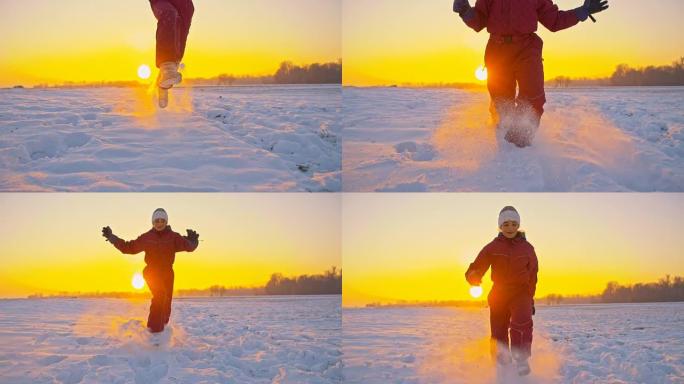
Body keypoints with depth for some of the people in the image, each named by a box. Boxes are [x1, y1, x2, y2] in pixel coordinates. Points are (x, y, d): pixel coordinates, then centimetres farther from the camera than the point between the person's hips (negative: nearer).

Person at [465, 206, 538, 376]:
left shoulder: (527, 248, 3)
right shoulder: (493, 247, -3)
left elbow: (533, 275, 15)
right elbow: (474, 270, -9)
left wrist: (530, 299, 15)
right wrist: (474, 276, -32)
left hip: (521, 293, -1)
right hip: (498, 294, 1)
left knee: (522, 321, -30)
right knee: (498, 336, 4)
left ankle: (522, 359, -25)